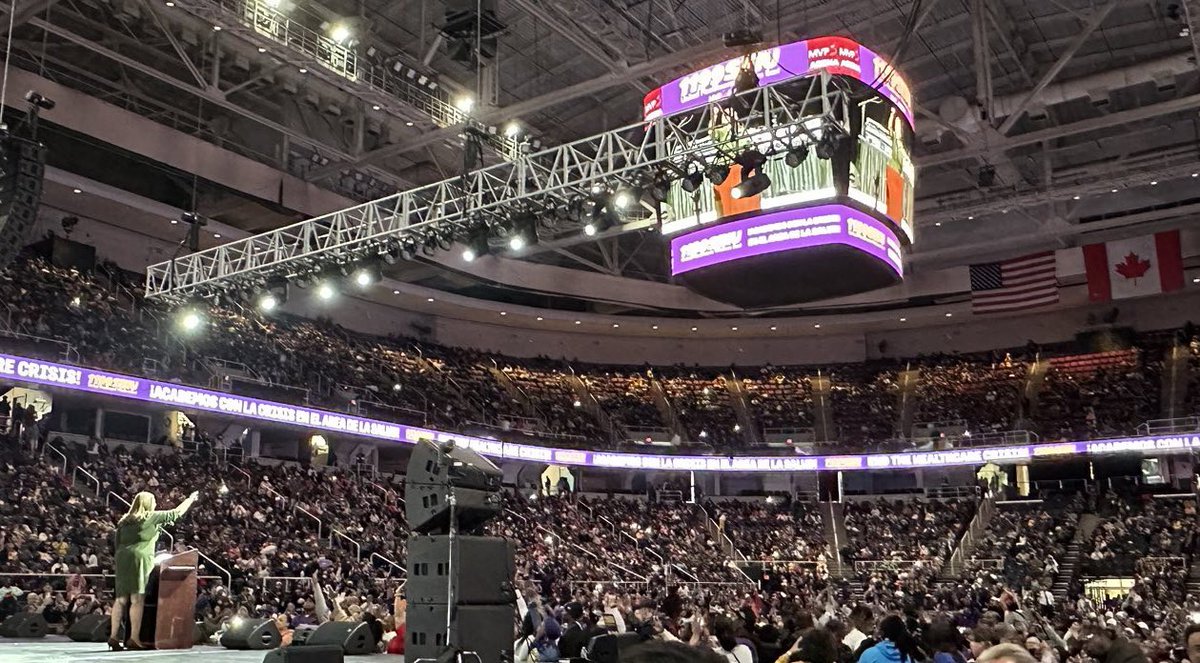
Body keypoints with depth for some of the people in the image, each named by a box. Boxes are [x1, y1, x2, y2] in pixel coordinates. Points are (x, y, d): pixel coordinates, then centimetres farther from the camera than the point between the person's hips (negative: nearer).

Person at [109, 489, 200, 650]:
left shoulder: (124, 521, 19)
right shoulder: (151, 517, 2)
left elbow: (118, 543, 18)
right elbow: (176, 513, 8)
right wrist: (191, 499, 21)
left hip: (122, 558, 7)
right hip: (139, 559, -7)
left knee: (121, 599, 6)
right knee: (137, 600, -6)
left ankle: (113, 636, 2)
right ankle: (134, 638, -9)